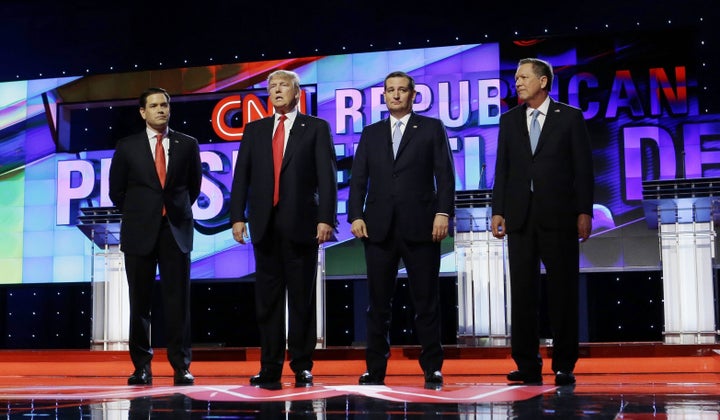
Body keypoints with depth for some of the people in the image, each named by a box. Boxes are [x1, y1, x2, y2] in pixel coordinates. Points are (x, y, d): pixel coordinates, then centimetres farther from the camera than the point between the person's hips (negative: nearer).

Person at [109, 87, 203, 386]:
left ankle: (181, 366, 2)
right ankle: (142, 367, 10)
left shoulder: (187, 145, 6)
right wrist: (137, 215, 10)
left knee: (178, 299, -2)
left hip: (176, 230, 0)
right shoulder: (127, 147, 4)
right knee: (140, 301, 3)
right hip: (140, 232, 0)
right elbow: (117, 191, 11)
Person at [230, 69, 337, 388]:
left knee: (302, 297, 2)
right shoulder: (254, 130, 14)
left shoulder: (316, 128, 5)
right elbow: (241, 176, 9)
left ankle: (302, 366, 9)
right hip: (265, 224, 3)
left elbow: (326, 176, -2)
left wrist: (326, 218, -12)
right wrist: (238, 216, -1)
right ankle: (270, 367, 9)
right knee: (267, 297, 4)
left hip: (302, 224, -3)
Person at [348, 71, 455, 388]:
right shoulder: (371, 133, 15)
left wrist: (443, 212, -10)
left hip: (420, 226, -2)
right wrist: (356, 215, -2)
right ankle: (375, 368, 10)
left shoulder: (431, 128, 8)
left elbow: (444, 174, 1)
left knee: (426, 301, 1)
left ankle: (432, 368, 7)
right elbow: (358, 179, 10)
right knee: (378, 302, 4)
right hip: (379, 227, 2)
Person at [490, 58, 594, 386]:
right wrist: (497, 211, 3)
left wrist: (584, 212, -7)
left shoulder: (570, 117, 3)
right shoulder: (509, 120, 12)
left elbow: (583, 167, 0)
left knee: (563, 290, 0)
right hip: (520, 216, 3)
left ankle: (564, 366, 7)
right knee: (522, 291, 3)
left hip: (559, 215, -3)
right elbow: (502, 168, 11)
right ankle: (527, 366, 8)